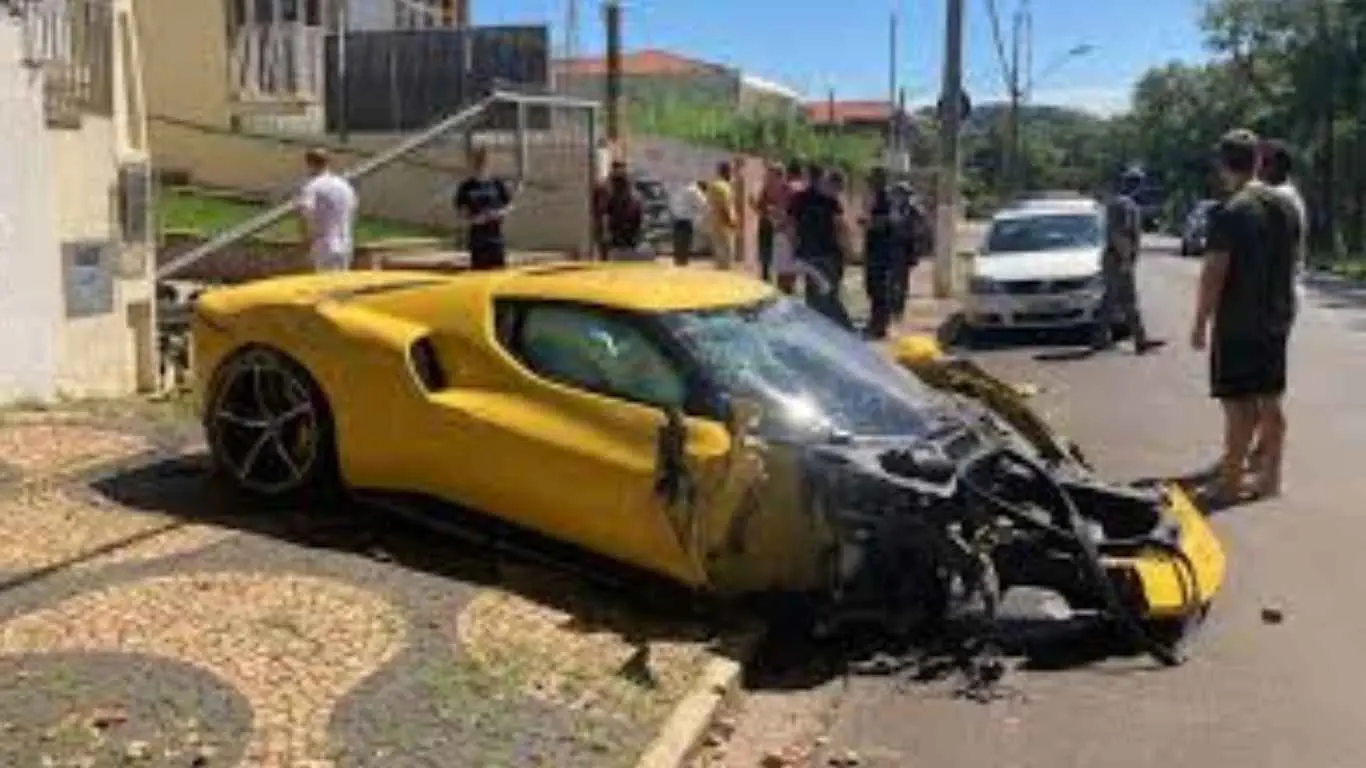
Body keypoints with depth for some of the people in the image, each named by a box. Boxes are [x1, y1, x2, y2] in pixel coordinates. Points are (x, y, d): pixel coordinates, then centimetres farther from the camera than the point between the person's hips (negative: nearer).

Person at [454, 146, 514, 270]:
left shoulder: (498, 184, 3)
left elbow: (509, 206, 8)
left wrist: (500, 213, -12)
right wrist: (474, 219, -18)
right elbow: (461, 212, 0)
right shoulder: (466, 187, 0)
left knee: (499, 267, 2)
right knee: (478, 268, -1)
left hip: (496, 236, 1)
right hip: (477, 238, -1)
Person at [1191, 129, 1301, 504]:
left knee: (1239, 404, -2)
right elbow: (1292, 259, 14)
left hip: (1237, 325, -7)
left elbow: (1214, 275, -18)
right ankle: (1269, 475, 22)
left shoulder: (1229, 213, -17)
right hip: (1277, 319, 7)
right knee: (1270, 401, 14)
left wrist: (1200, 323, -10)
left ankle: (1231, 483, 4)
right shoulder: (1287, 207, 5)